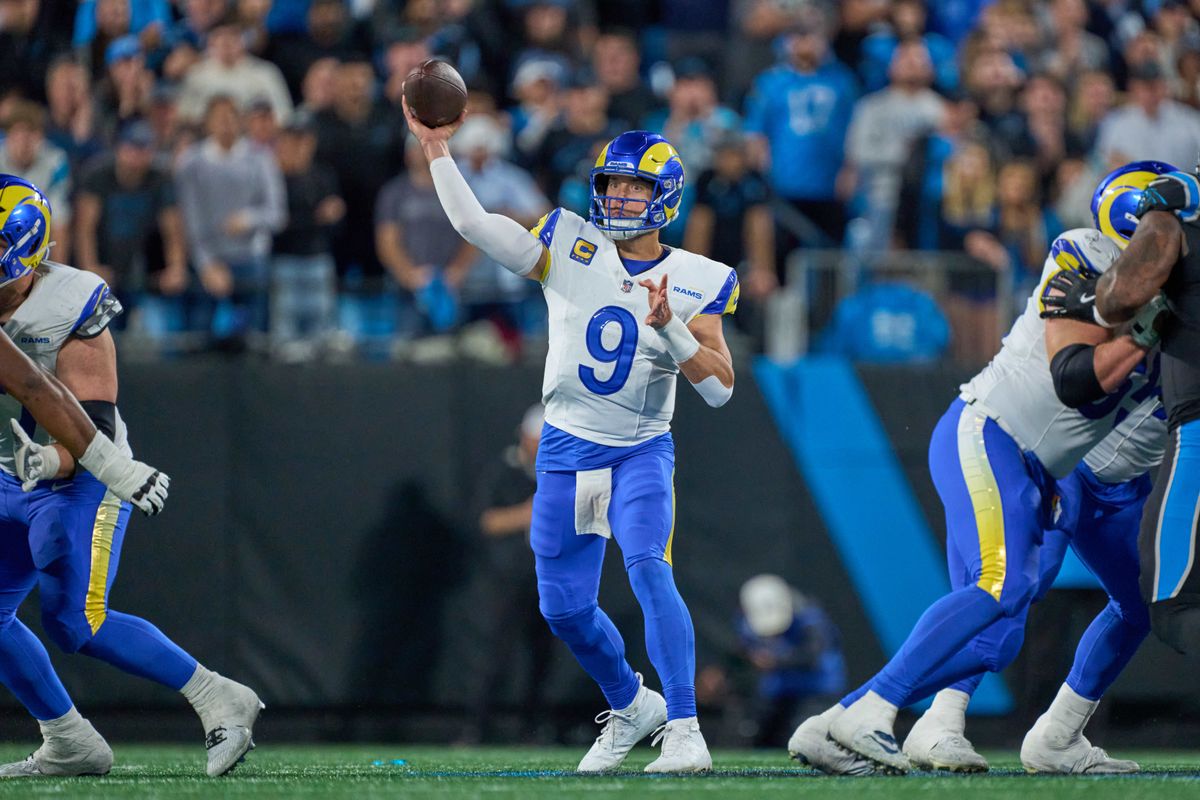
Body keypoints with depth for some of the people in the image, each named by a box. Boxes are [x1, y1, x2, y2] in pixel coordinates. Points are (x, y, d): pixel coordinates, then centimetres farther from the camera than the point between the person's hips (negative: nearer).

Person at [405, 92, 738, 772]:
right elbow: (474, 225, -7)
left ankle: (683, 729, -26)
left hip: (642, 451, -3)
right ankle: (631, 708, 32)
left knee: (648, 568, -26)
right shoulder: (570, 246, -1)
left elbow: (721, 387, -11)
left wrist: (670, 329, -24)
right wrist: (439, 150, -13)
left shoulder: (697, 282, -5)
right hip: (567, 452, 3)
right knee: (565, 607, 6)